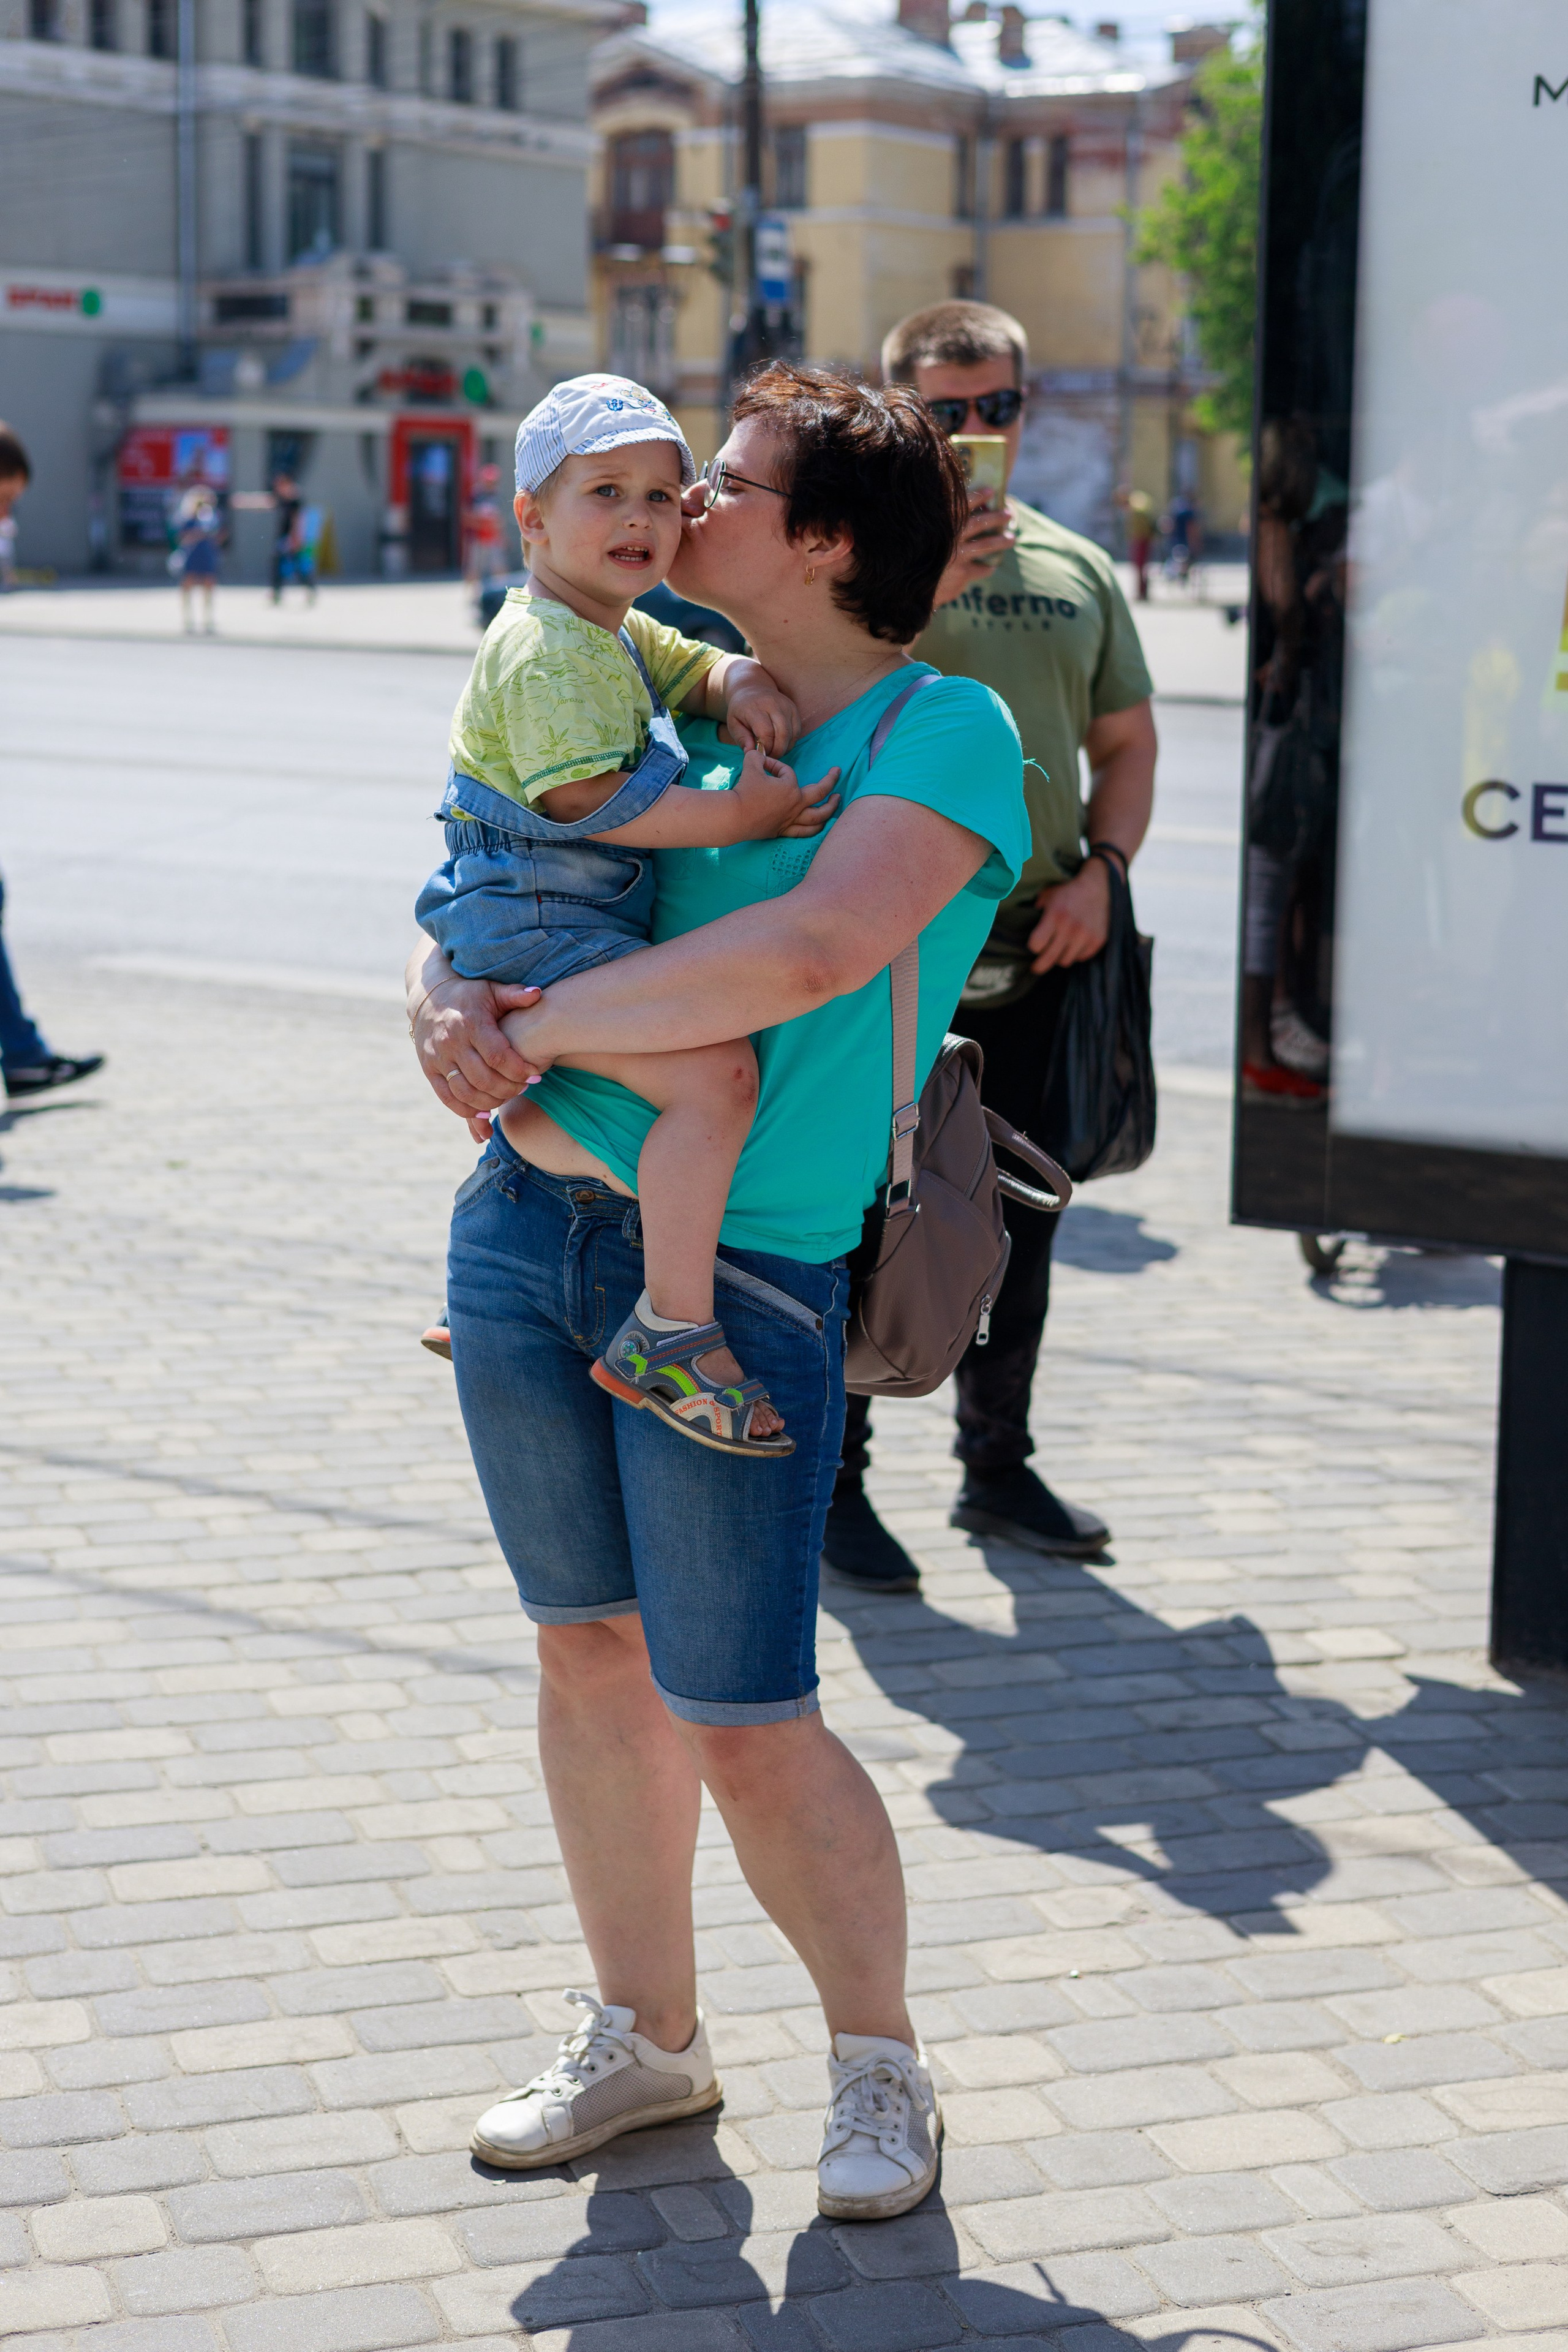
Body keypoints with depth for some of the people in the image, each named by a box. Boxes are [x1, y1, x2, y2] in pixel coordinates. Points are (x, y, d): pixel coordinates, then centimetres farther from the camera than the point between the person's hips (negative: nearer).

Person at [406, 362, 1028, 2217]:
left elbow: (813, 949, -26)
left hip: (742, 1277, -6)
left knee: (743, 1725, -3)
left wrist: (539, 1024, -18)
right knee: (590, 1650, 14)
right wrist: (442, 993, -6)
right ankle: (647, 2038, 32)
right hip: (527, 1225, 6)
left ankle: (880, 2067, 21)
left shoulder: (946, 728, -9)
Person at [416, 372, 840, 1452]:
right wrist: (739, 817, -21)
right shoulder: (549, 651, -16)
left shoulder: (622, 636, 17)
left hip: (589, 924, 11)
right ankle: (671, 1332, -23)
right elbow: (585, 799, -23)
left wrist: (743, 683, -4)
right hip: (532, 926, -11)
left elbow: (700, 666, 20)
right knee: (716, 1071, -29)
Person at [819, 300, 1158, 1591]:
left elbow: (1126, 743, 16)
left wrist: (1100, 870, -1)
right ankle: (834, 1484, 13)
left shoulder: (1078, 569, 11)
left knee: (1018, 1226, 14)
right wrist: (923, 594, -25)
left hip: (1037, 955, 5)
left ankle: (998, 1469, 29)